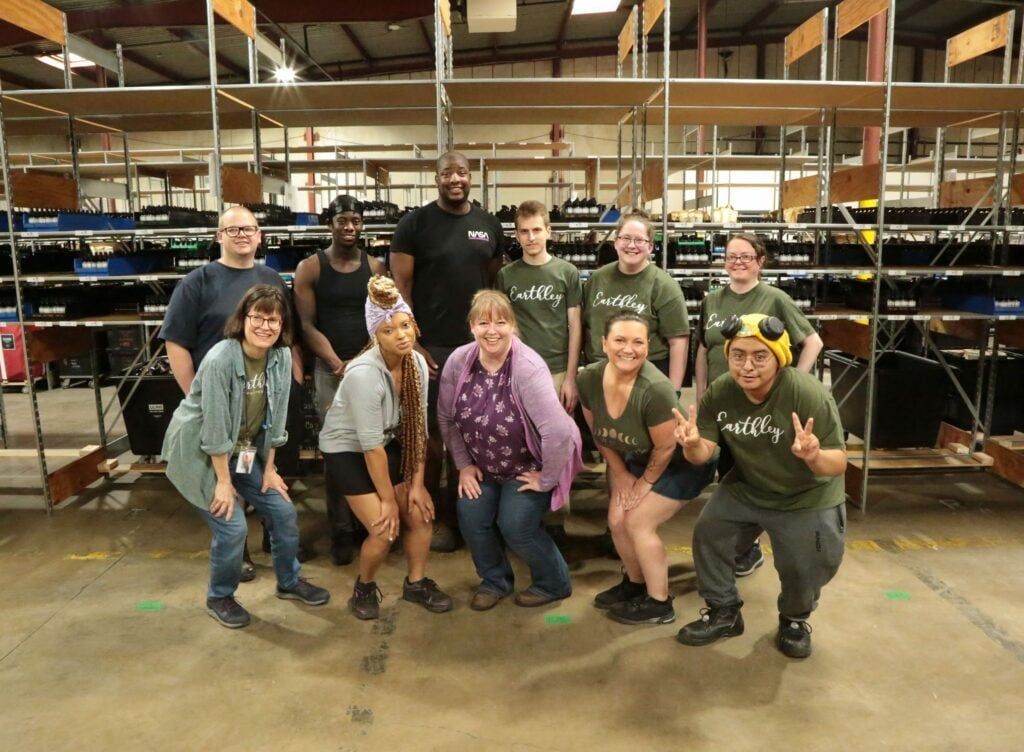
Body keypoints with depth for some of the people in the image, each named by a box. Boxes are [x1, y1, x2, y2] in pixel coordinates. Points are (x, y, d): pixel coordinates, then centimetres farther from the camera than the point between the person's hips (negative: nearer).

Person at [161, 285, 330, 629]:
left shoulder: (281, 357, -10)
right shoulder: (220, 360, -28)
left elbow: (275, 419, -1)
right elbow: (215, 428, -24)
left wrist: (269, 468, 2)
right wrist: (224, 482, -18)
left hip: (244, 451, 6)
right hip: (199, 452, -6)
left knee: (283, 510, 5)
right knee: (232, 526, -10)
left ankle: (289, 581, 28)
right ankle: (219, 597, 17)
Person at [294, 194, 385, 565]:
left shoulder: (375, 266, 7)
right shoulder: (310, 267, 1)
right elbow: (308, 325, -3)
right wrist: (338, 364, -12)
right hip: (330, 368, -2)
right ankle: (341, 531, 10)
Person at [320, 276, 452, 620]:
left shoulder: (417, 362, -13)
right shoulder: (364, 374, -32)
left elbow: (418, 428, -6)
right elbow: (371, 445, -26)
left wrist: (417, 484, -6)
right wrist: (387, 498, -17)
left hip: (389, 447, 6)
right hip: (347, 450, -6)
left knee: (421, 514, 3)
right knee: (384, 531, -11)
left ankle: (416, 584, 27)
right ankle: (364, 588, 19)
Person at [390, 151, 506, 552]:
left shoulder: (489, 225, 9)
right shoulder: (414, 223, -3)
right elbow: (400, 288, -5)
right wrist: (412, 343, -11)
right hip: (431, 347, -3)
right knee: (431, 434, 4)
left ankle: (459, 512, 26)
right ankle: (434, 516, 20)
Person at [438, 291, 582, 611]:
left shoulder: (528, 369, -33)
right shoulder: (458, 362, -16)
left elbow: (559, 431, -38)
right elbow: (446, 418, -1)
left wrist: (546, 479, -26)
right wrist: (464, 464, -1)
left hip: (530, 465, -5)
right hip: (484, 464, 5)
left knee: (515, 526, -12)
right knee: (471, 518, -6)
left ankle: (554, 583, 19)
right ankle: (496, 581, 23)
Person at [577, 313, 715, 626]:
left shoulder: (655, 389, -38)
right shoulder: (588, 379, -20)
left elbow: (665, 448, -25)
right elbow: (599, 433, -3)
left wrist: (644, 484, -9)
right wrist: (620, 474, 2)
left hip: (684, 463, -6)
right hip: (637, 458, 6)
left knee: (638, 523, -9)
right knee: (617, 521, 3)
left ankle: (659, 604, 12)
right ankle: (635, 583, 31)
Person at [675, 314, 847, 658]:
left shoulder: (809, 394, -31)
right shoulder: (719, 391, -16)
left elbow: (838, 464, -27)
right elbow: (703, 452, -15)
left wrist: (815, 456, -51)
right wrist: (693, 444, -40)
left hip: (807, 498, -4)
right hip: (745, 488, 4)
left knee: (804, 569, -3)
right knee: (707, 534, 1)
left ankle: (795, 620, 32)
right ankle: (723, 612, 24)